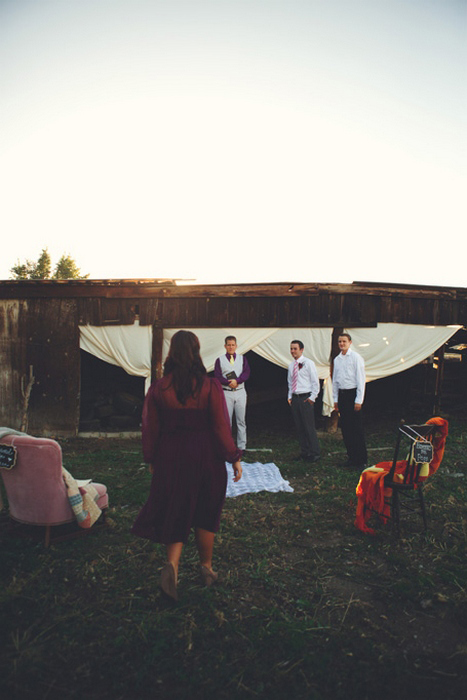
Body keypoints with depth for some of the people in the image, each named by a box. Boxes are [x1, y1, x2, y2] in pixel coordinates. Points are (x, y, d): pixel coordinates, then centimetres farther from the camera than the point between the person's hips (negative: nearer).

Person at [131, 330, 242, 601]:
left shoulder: (158, 389, -5)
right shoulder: (211, 387, -12)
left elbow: (150, 429, 1)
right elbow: (221, 428, -10)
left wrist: (152, 461, 14)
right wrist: (234, 458, 0)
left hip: (170, 459, 1)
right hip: (205, 458, -1)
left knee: (175, 512, 14)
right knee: (205, 515, 16)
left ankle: (172, 564, -7)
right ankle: (207, 567, 31)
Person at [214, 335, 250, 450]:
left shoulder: (242, 358, 10)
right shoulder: (220, 360, 6)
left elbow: (246, 373, -2)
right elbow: (217, 376, -3)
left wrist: (237, 381, -18)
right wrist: (228, 383, -17)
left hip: (240, 392, 1)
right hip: (226, 393, -1)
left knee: (241, 421, 3)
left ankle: (242, 447, 8)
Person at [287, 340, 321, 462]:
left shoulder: (308, 363, -4)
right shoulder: (291, 365, 13)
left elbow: (315, 382, -3)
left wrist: (312, 397, -8)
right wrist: (290, 396, 11)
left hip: (306, 398, -6)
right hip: (295, 398, 6)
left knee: (309, 427, -5)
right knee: (299, 427, 8)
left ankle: (314, 453, 5)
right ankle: (304, 452, 16)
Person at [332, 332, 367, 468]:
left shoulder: (356, 357, -6)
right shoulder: (337, 359, 12)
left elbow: (361, 380, -9)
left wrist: (358, 400, -13)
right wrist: (335, 399, 14)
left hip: (353, 393, -6)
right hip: (341, 395, 6)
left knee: (357, 429, -3)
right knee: (345, 428, 9)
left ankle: (361, 460, 5)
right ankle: (351, 457, 20)